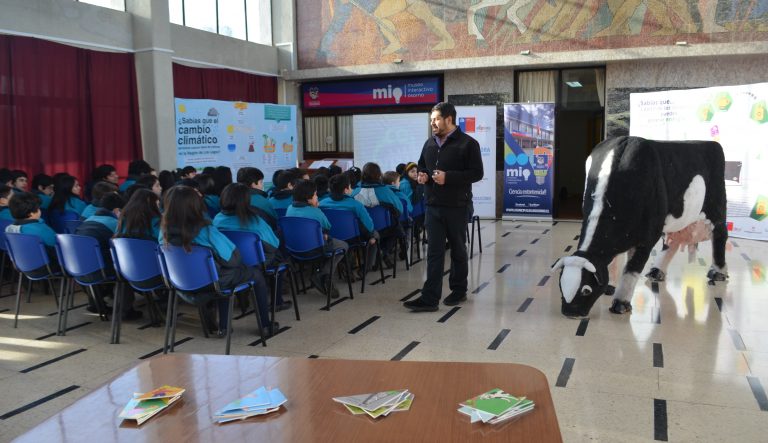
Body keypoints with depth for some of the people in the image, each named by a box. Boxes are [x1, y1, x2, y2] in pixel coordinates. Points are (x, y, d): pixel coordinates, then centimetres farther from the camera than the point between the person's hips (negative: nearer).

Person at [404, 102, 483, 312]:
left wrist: (448, 177, -21)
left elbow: (476, 173, -12)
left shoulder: (467, 143, -7)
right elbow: (422, 166, 26)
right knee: (434, 252, 1)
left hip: (456, 206, -5)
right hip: (433, 206, 5)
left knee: (458, 250, 10)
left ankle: (459, 291, 25)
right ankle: (430, 298, -1)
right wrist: (422, 176, 1)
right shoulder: (429, 143, 12)